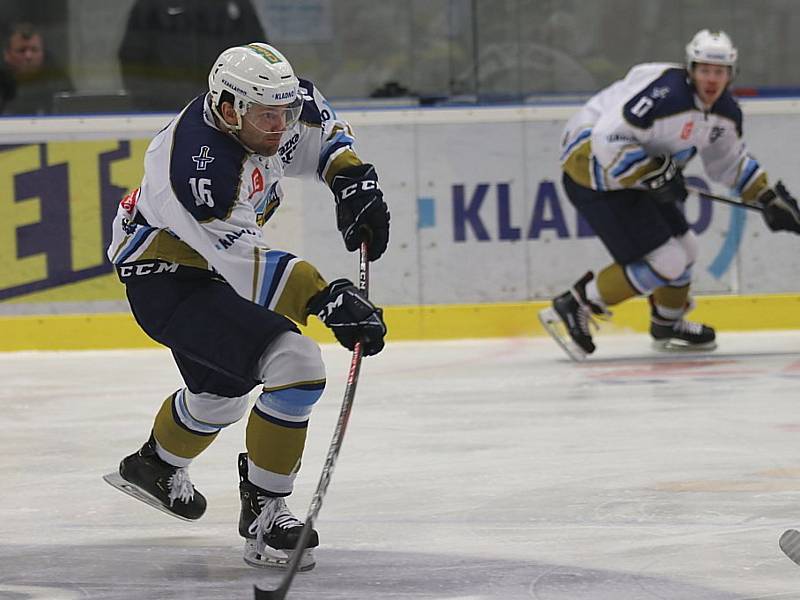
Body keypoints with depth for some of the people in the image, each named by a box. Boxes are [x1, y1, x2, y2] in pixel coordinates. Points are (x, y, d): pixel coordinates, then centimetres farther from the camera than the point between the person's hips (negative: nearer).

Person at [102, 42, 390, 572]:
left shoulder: (271, 104, -12)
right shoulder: (201, 165, -36)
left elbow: (319, 122, 12)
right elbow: (249, 270, -37)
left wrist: (353, 179, -1)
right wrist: (327, 299, -42)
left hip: (205, 267, 10)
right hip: (164, 281, -10)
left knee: (222, 392, 32)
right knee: (298, 368, -24)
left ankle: (153, 467, 60)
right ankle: (264, 516, -12)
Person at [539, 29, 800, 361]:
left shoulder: (725, 113, 2)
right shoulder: (664, 92, -29)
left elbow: (729, 160, 20)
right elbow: (610, 139, -32)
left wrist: (768, 196, 13)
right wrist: (656, 175, -32)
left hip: (636, 174, 10)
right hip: (594, 172, -10)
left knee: (684, 249, 18)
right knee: (663, 263, -13)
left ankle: (668, 325, 42)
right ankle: (570, 309, -6)